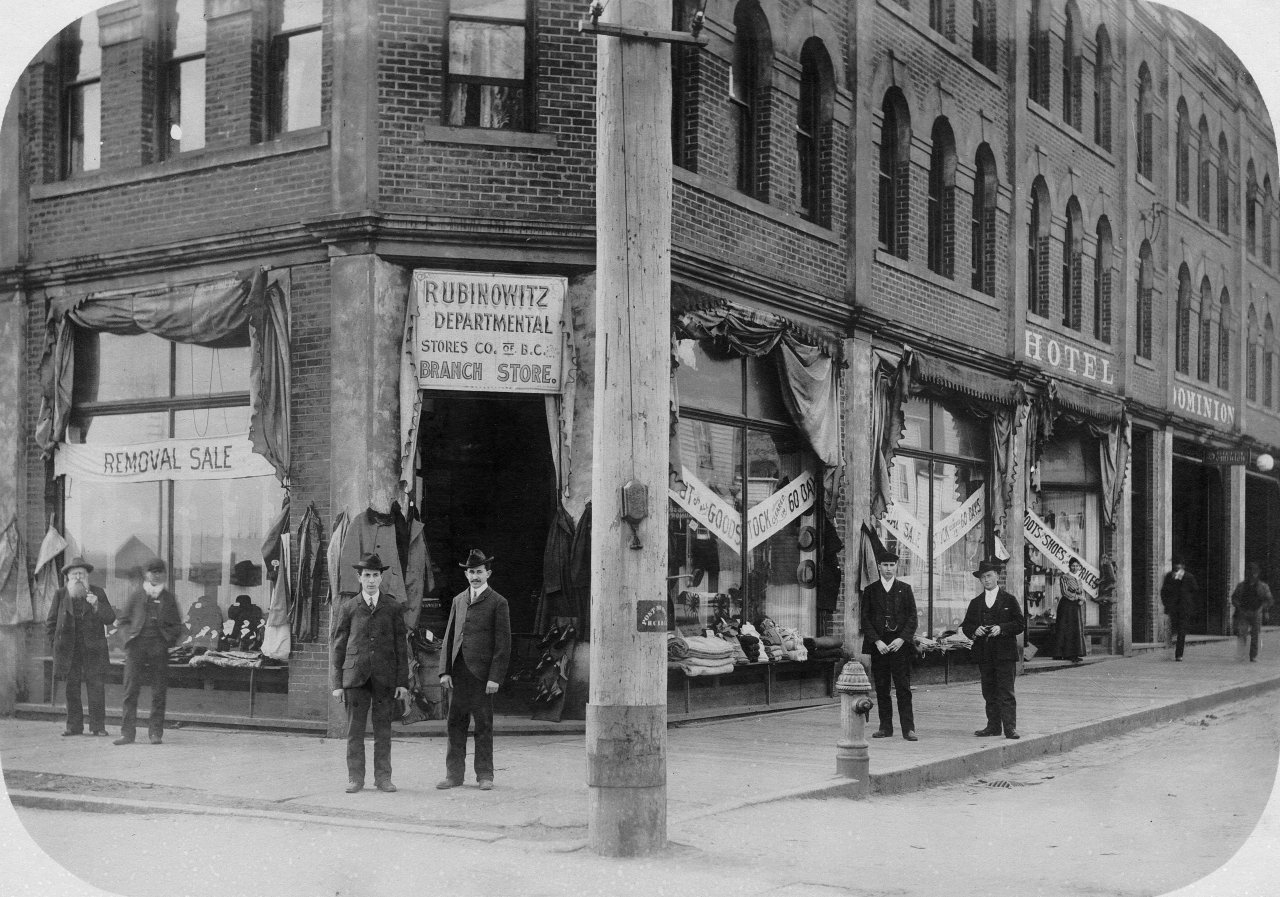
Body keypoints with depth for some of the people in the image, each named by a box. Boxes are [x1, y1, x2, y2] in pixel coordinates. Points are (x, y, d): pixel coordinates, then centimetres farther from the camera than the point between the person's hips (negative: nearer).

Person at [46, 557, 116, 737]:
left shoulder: (98, 593, 3)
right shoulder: (60, 594, 5)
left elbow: (110, 619, -2)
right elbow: (51, 622, 14)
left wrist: (97, 605, -18)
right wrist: (59, 640, 6)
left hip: (93, 647, -1)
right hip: (69, 648, 1)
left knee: (96, 687, -6)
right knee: (72, 687, 1)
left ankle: (98, 726, -2)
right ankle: (74, 726, 8)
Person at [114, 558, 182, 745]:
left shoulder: (168, 598, 14)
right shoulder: (136, 596, 14)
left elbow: (177, 625, 13)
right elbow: (122, 620, 16)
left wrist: (169, 639, -4)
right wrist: (129, 635, 0)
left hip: (159, 647, 0)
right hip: (136, 646, 0)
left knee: (159, 692, 0)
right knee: (131, 690, -4)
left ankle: (155, 732, 6)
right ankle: (127, 732, 0)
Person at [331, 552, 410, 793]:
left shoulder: (394, 607, 8)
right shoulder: (348, 608, 7)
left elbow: (401, 646, 7)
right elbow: (337, 646, 8)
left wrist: (403, 682, 1)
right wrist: (337, 683, 2)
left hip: (385, 678, 0)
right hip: (355, 676, 0)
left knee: (383, 730, 3)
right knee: (355, 730, 0)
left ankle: (383, 778, 10)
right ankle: (355, 778, 7)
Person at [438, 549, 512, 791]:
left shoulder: (498, 603, -1)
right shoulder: (458, 600, 14)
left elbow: (503, 642, -4)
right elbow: (449, 637, 14)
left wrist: (495, 677, -10)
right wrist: (445, 670, 5)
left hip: (482, 672, -4)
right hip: (458, 672, 4)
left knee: (483, 725, 2)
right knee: (456, 723, 5)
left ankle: (485, 775, 10)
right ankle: (454, 773, 12)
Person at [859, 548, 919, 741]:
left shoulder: (905, 589, 9)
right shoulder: (870, 590, 8)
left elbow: (912, 617, 4)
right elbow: (865, 619, 3)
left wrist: (901, 639, -10)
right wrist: (877, 641, -9)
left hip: (900, 644, -1)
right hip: (878, 645, 1)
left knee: (903, 687, -4)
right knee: (881, 688, 4)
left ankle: (908, 728, -5)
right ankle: (885, 727, 10)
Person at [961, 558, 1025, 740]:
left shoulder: (1009, 600, 4)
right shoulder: (975, 603, 15)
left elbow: (1020, 624, -1)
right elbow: (965, 626, 14)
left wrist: (1001, 628, -15)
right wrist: (974, 630, -8)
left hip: (1005, 653, -4)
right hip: (984, 654, 4)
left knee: (1006, 692, -8)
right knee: (989, 692, 6)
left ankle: (1010, 727, -8)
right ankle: (993, 726, 12)